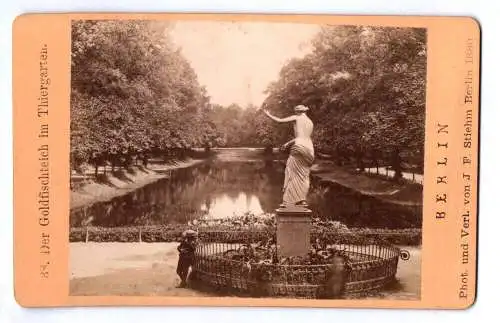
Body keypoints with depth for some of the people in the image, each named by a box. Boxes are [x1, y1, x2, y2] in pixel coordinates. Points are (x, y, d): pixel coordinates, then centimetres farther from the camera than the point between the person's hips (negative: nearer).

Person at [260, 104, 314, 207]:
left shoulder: (296, 118, 4)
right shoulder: (310, 123, 21)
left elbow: (279, 120, 4)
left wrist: (268, 115, 19)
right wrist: (288, 143, 32)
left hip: (299, 147, -6)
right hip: (309, 148, 6)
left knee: (292, 173, -3)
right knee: (304, 175, 13)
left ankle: (288, 201, -6)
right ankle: (302, 200, 10)